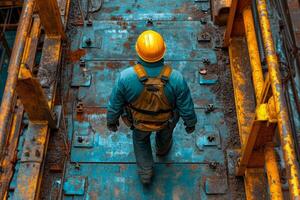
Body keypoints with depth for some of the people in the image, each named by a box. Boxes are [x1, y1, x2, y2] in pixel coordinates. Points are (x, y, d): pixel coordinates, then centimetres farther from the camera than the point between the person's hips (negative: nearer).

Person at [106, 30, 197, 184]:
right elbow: (186, 106, -21)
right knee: (165, 129, 37)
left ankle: (145, 173, 52)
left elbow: (115, 103, -20)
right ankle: (163, 148, 70)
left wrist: (112, 120, 3)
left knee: (140, 138, 34)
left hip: (139, 119, 0)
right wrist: (190, 123, 2)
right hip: (165, 119, 0)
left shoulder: (126, 77, -39)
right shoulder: (176, 78, -38)